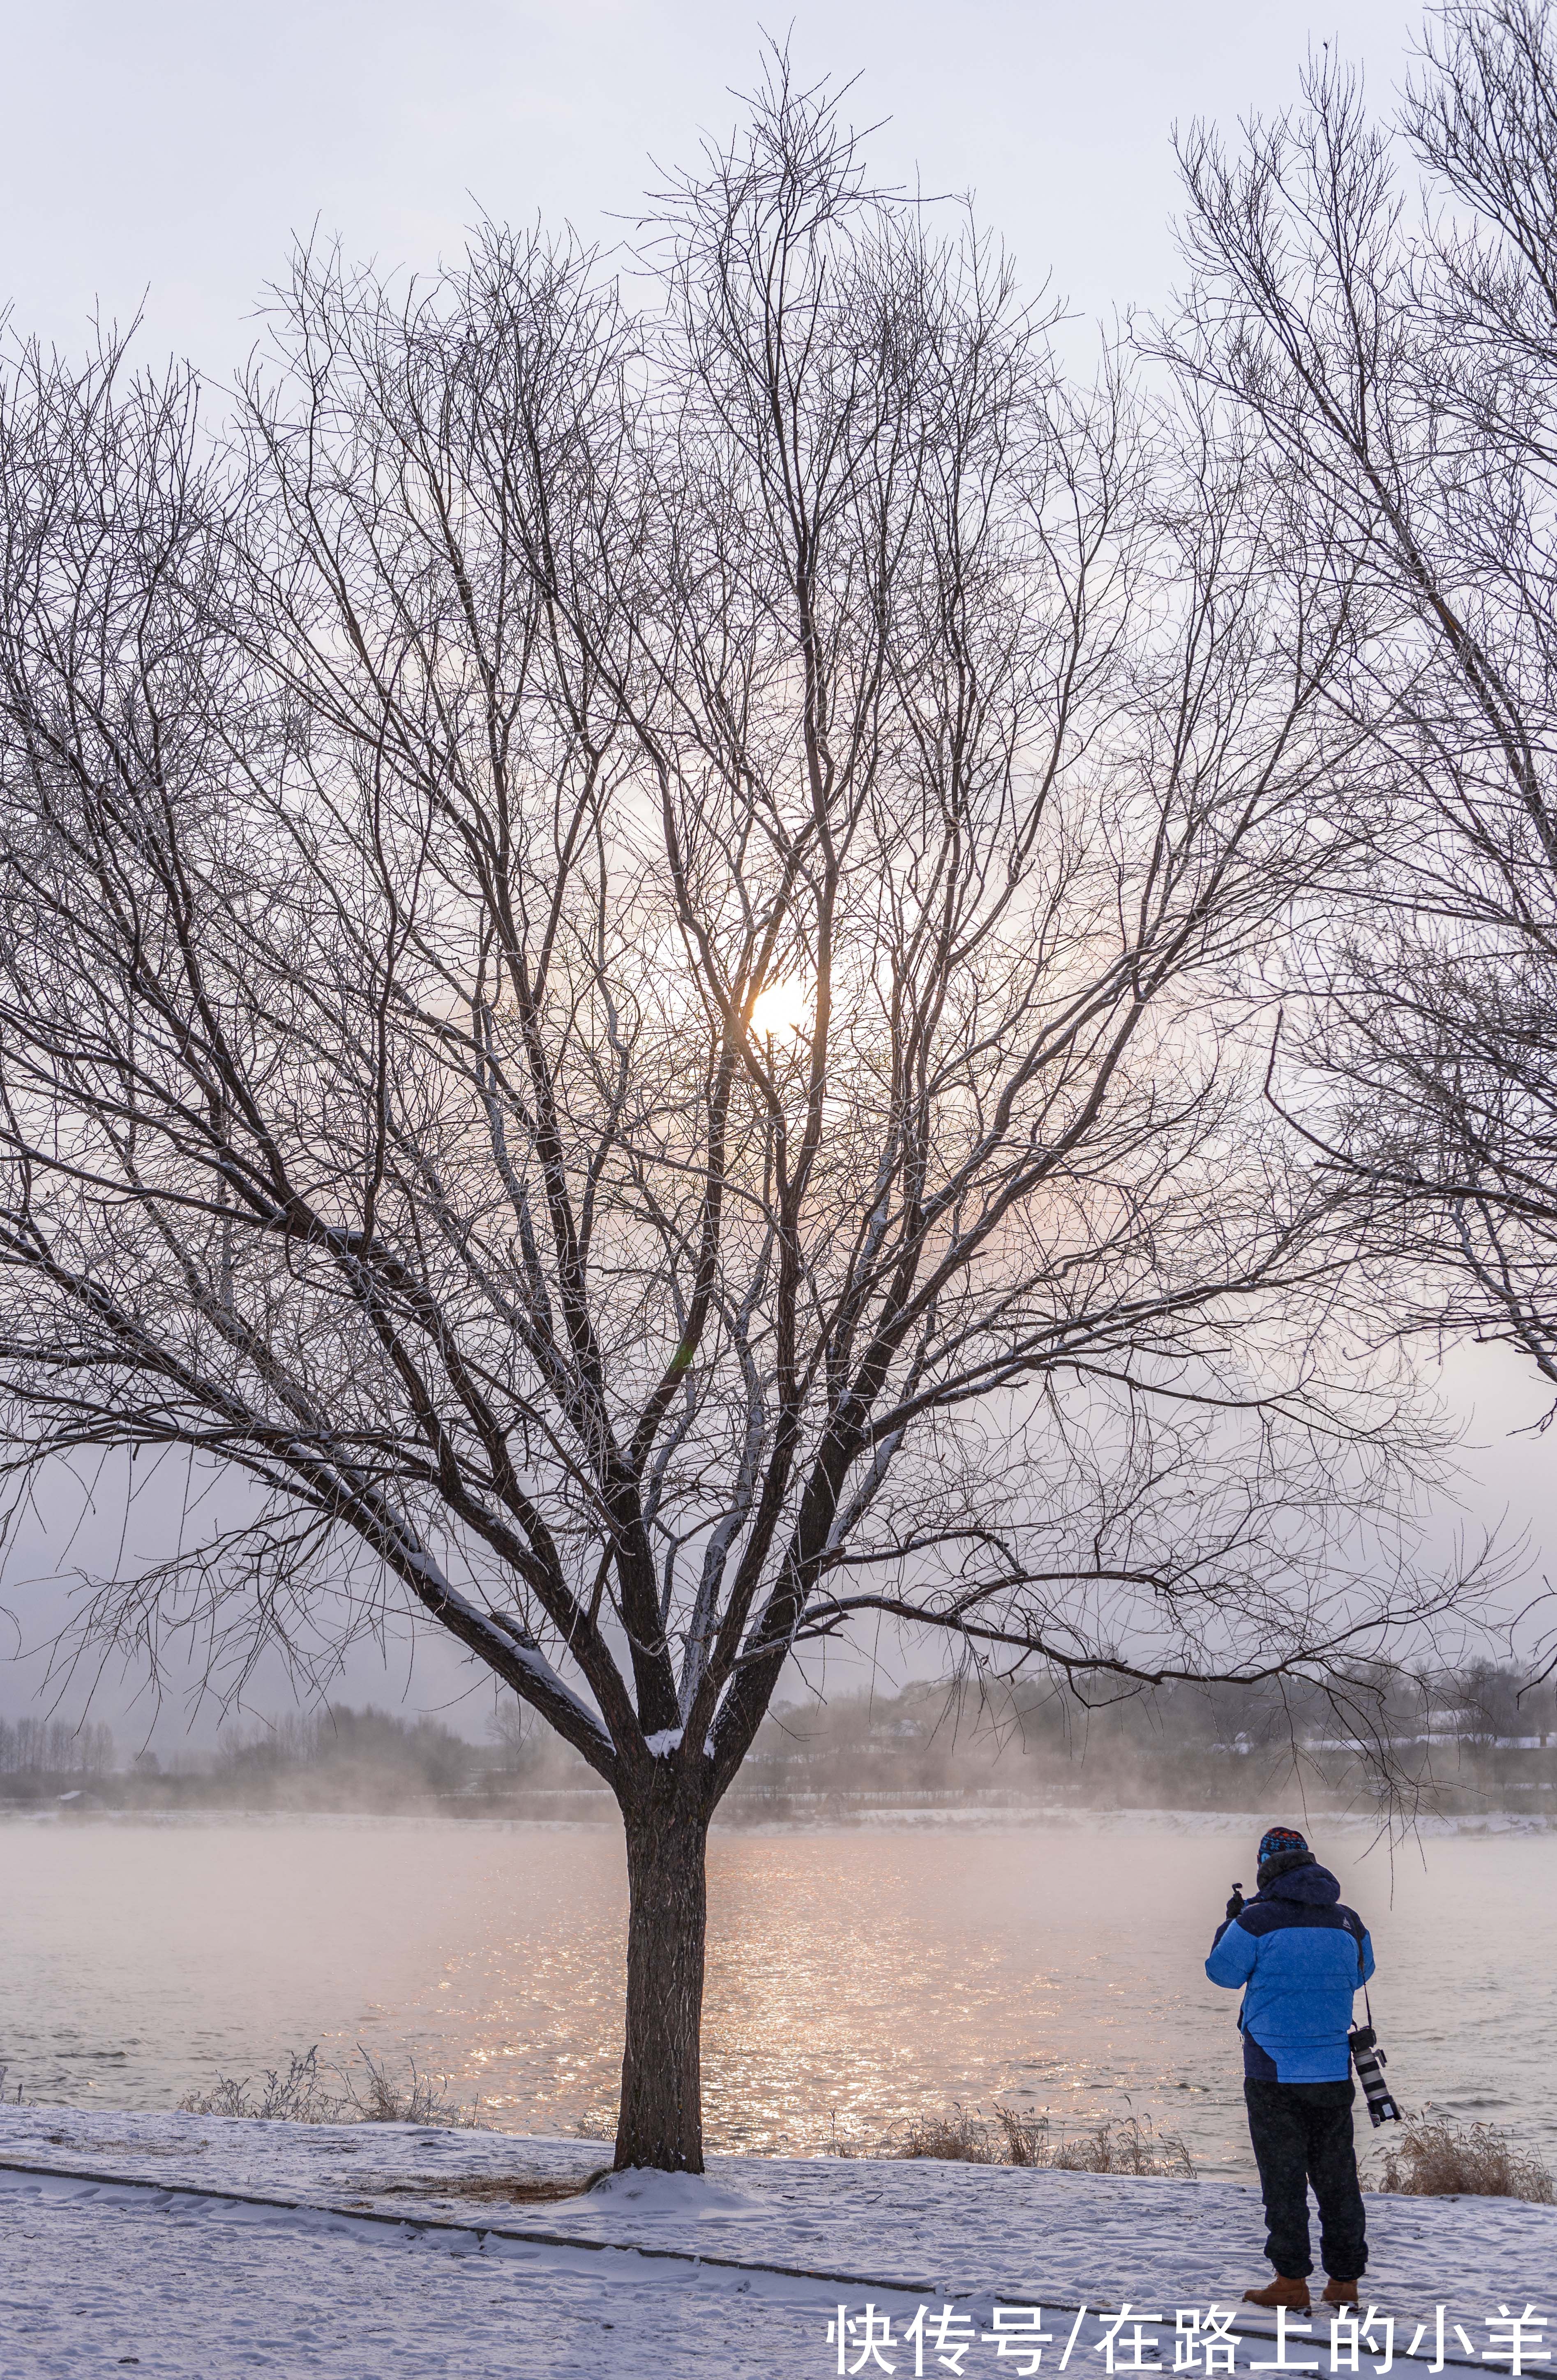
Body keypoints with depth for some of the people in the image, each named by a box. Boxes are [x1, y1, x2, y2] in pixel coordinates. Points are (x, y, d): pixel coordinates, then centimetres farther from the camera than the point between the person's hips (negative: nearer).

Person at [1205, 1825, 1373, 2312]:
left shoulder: (1257, 1920, -11)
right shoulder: (1347, 1921, 4)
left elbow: (1223, 1971, 2)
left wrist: (1231, 1921, 18)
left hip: (1274, 2072, -4)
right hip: (1334, 2070, 4)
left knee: (1283, 2177, 4)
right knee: (1336, 2176, 12)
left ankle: (1292, 2283, 5)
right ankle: (1345, 2281, 17)